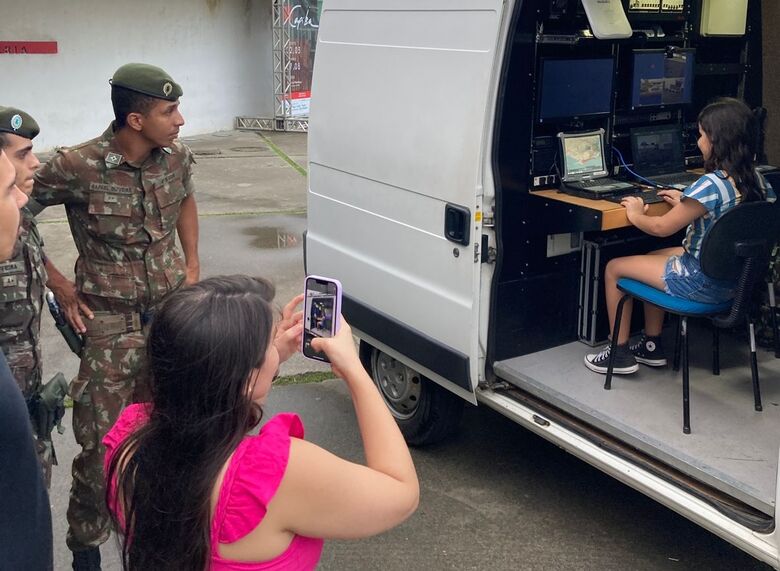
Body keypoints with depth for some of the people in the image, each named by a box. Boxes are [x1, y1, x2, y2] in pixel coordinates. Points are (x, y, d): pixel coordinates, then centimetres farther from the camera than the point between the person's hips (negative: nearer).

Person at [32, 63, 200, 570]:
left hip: (173, 311, 5)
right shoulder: (77, 167, -19)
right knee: (102, 441, 1)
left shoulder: (176, 157, -3)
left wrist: (192, 262, 11)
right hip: (111, 324, -4)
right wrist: (58, 285, -7)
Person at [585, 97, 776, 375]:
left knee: (614, 268, 7)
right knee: (654, 257, 30)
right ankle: (652, 345, 34)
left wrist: (636, 215, 1)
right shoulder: (755, 179, -2)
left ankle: (619, 353, 17)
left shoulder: (711, 185, -27)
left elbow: (661, 228, -17)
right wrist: (686, 204, 16)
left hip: (703, 283, -9)